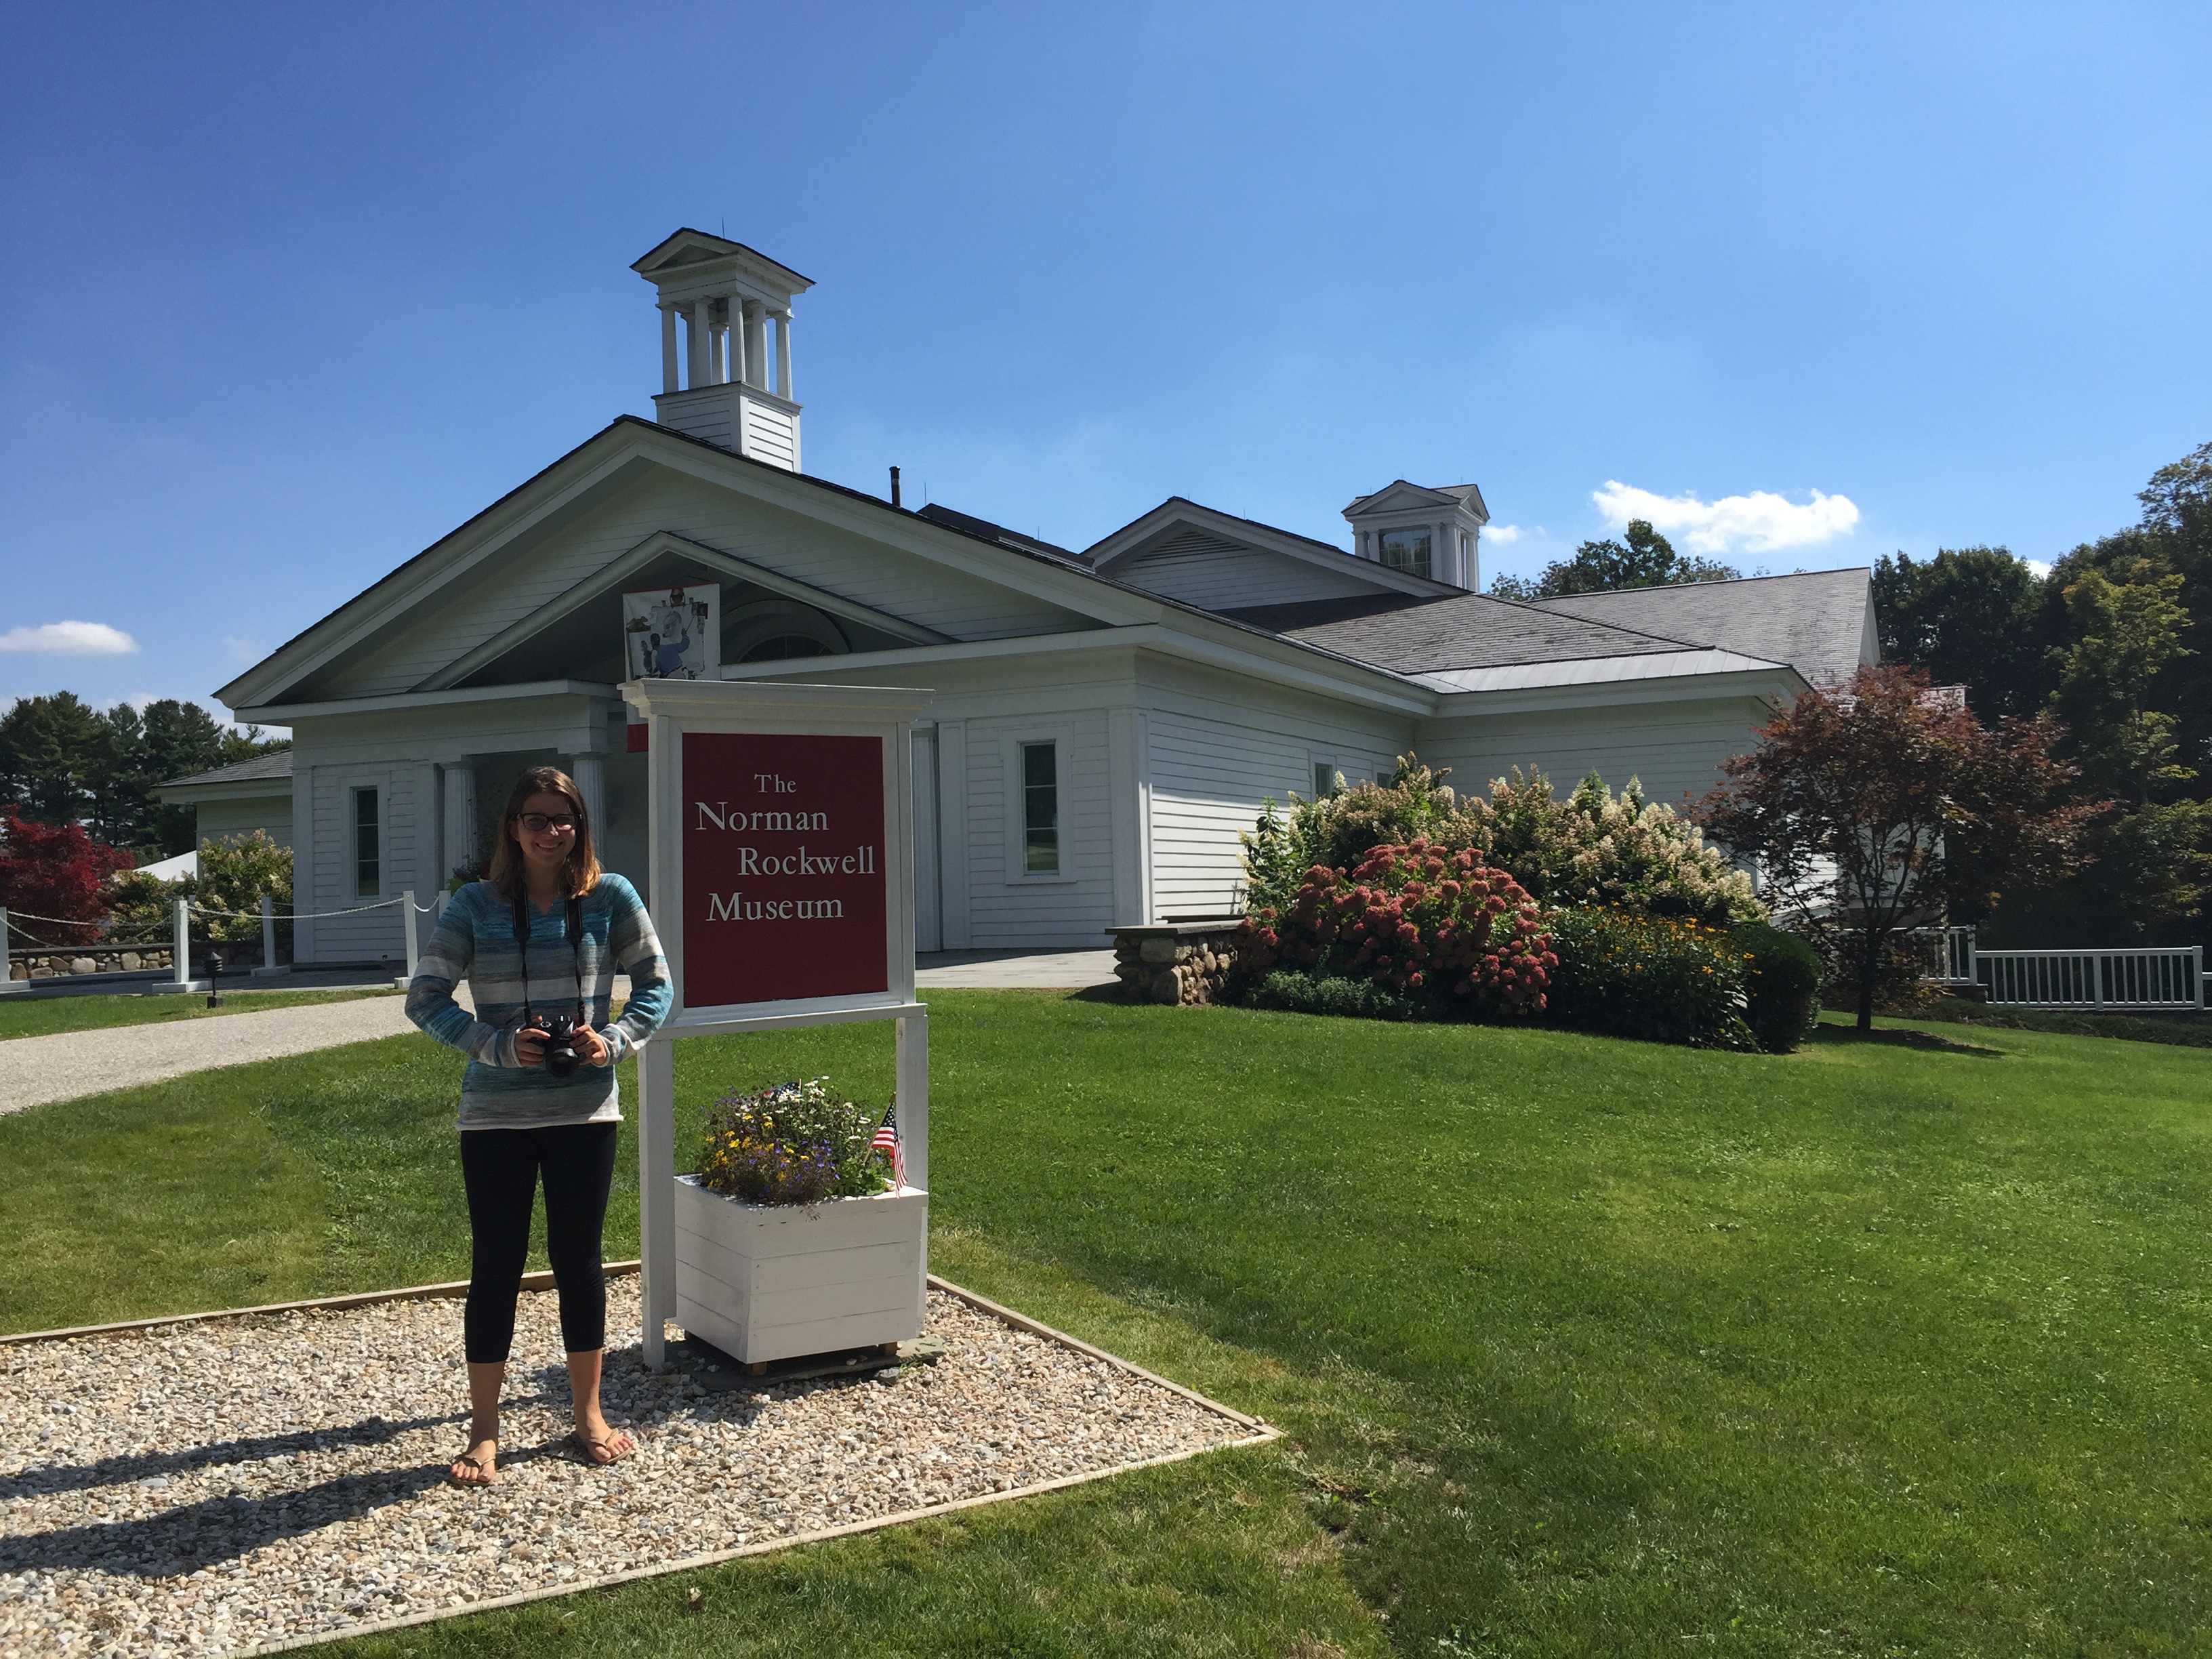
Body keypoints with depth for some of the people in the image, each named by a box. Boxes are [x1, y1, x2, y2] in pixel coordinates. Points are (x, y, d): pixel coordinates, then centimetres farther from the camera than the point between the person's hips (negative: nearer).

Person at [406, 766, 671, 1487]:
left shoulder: (611, 897, -1)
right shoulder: (476, 905, -4)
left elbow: (655, 985, 5)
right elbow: (424, 998, -4)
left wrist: (614, 1040, -12)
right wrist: (499, 1046, -16)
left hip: (585, 1108, 1)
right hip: (495, 1114, -1)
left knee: (578, 1258, 11)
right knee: (496, 1265, 6)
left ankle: (589, 1414, 26)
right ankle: (483, 1432, 20)